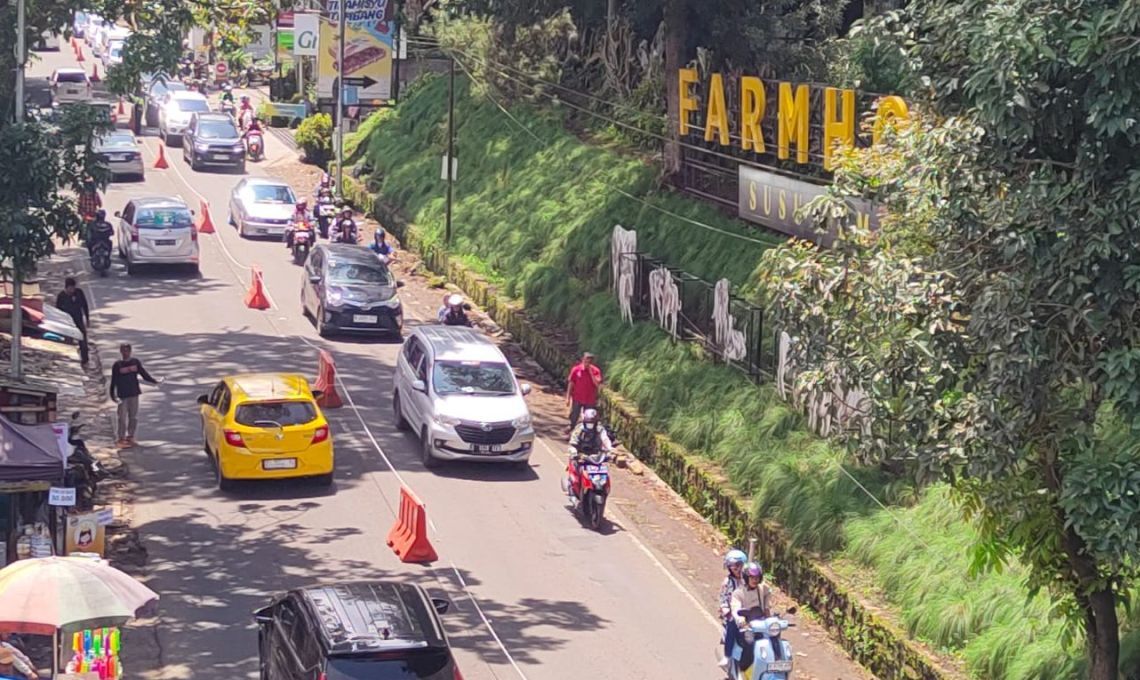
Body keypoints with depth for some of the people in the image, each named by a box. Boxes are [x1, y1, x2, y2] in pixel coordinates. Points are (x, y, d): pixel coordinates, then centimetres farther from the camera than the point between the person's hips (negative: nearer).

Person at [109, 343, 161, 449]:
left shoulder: (135, 362, 3)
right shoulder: (117, 365, -5)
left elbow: (144, 374, 7)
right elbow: (113, 381, -4)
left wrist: (154, 381, -1)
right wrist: (112, 395, -8)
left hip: (134, 394, 3)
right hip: (122, 395, -3)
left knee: (133, 417, 9)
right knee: (122, 418, -3)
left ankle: (130, 436, 22)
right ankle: (122, 439, 4)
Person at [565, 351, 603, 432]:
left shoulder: (596, 371, -6)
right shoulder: (576, 369, -7)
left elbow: (598, 384, -18)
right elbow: (571, 383, -1)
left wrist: (591, 372, -22)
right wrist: (568, 397, -2)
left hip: (590, 400, 0)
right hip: (577, 399, 0)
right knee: (573, 418, 7)